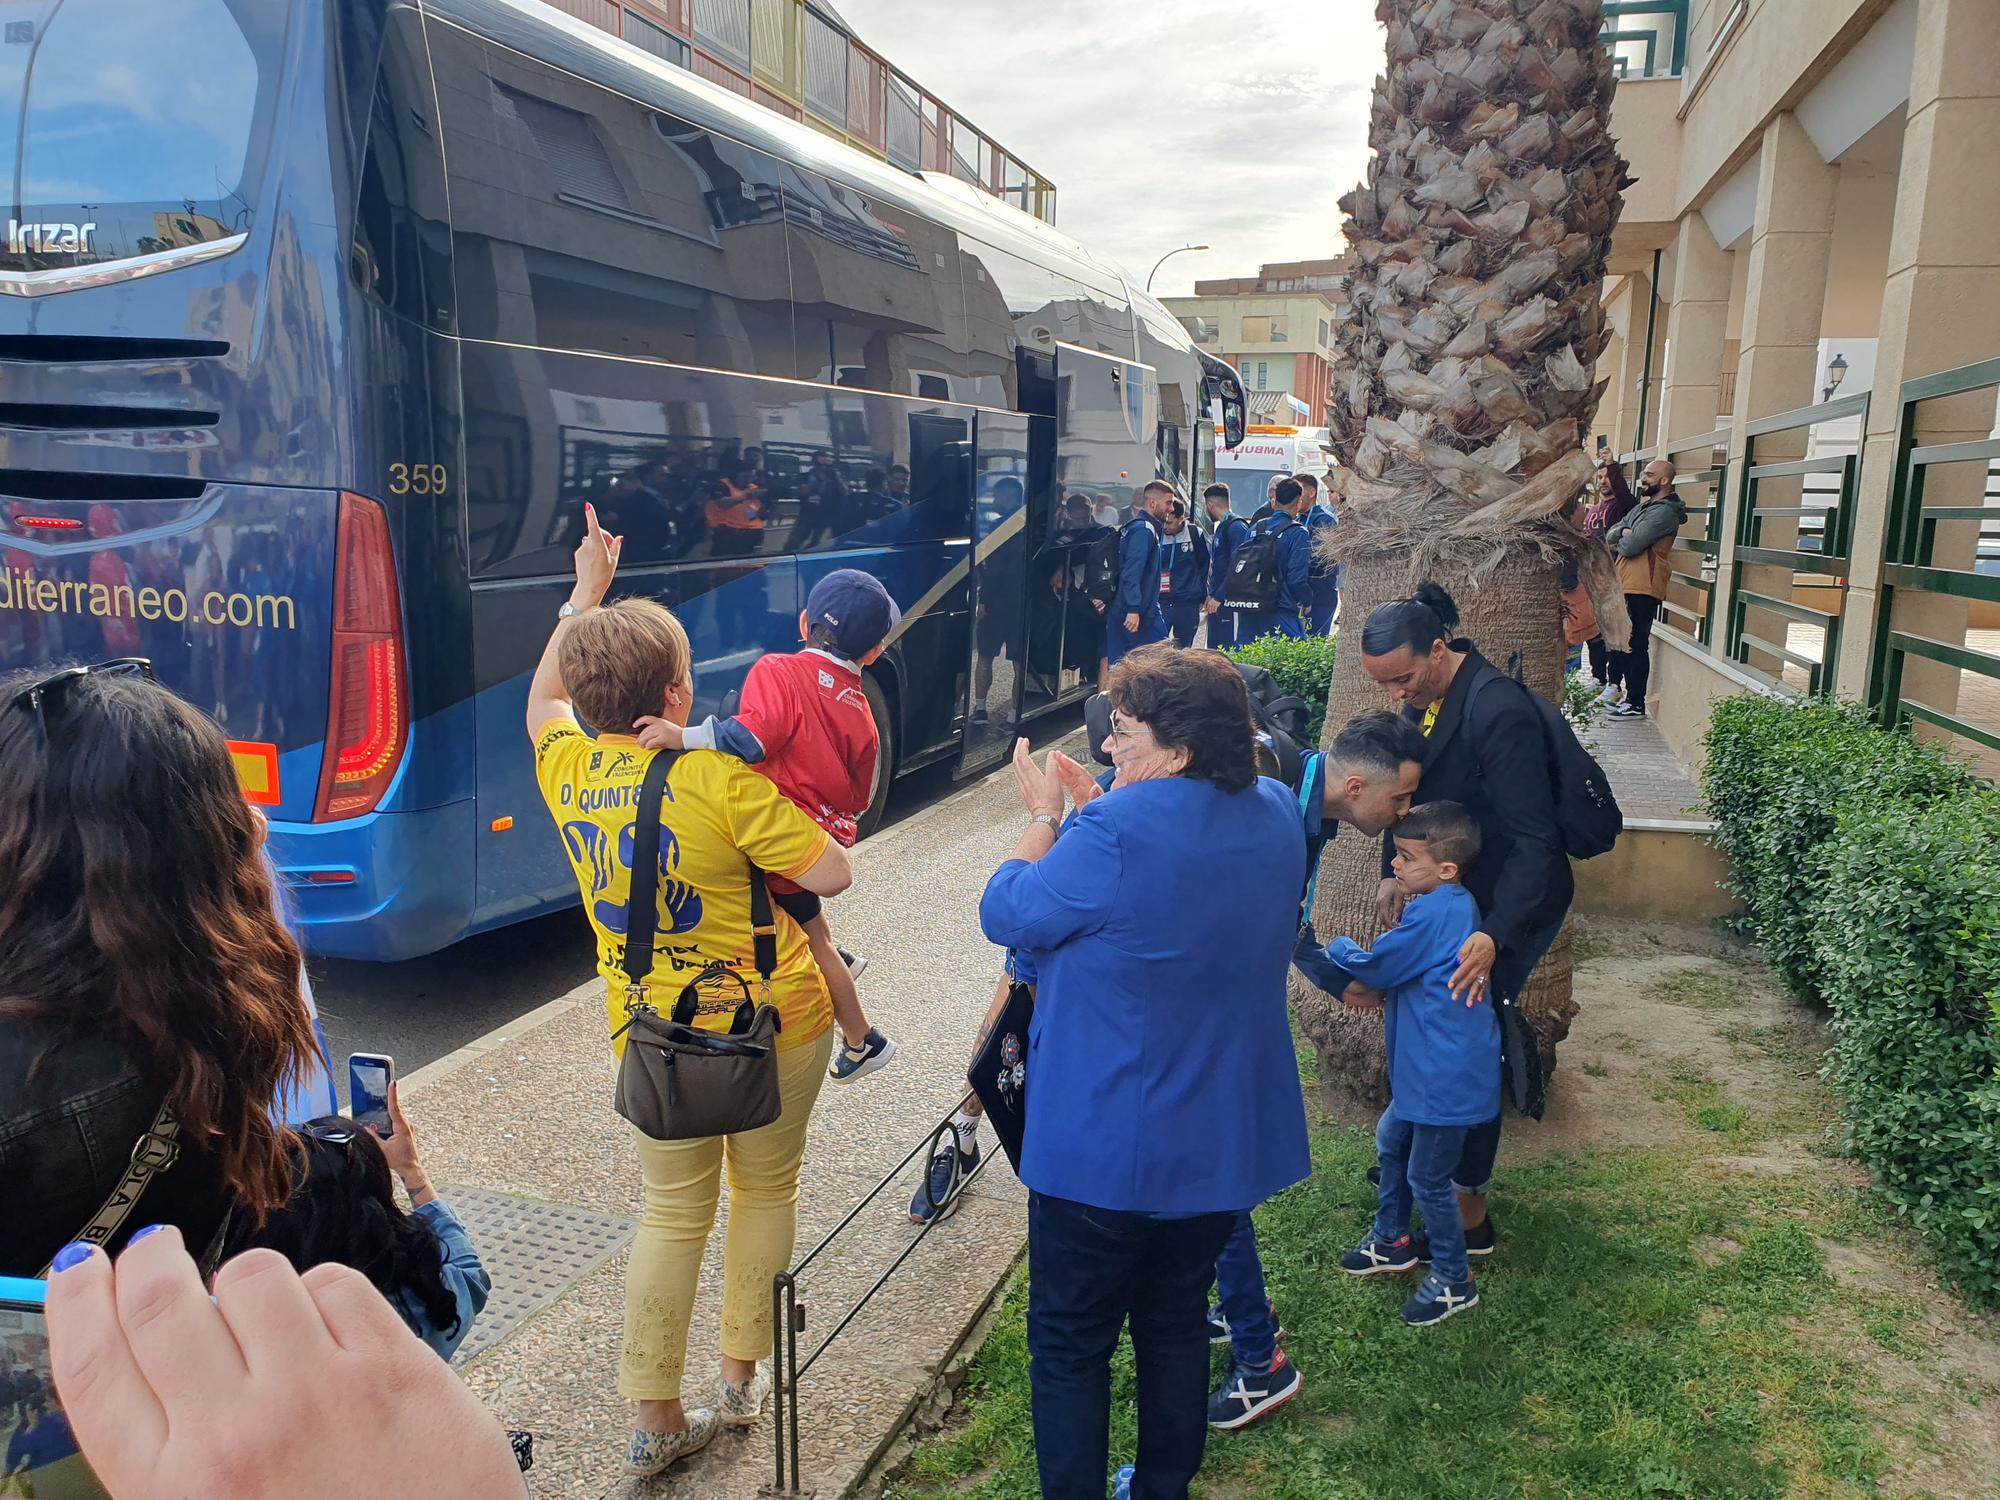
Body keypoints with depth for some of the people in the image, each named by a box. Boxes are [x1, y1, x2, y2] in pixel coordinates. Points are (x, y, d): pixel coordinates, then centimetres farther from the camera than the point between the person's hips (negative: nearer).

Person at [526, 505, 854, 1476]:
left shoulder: (566, 769, -6)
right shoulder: (721, 781, -23)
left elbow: (543, 696, 17)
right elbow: (832, 875, -20)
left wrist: (585, 593, 23)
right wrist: (782, 817, -3)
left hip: (650, 1039, 4)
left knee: (673, 1214, 16)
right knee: (766, 1189, 18)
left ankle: (654, 1419, 21)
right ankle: (744, 1375, 30)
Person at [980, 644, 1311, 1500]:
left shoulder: (1118, 831, -26)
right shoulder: (1277, 818, -2)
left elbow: (1007, 916, -12)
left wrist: (1045, 815, -1)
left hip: (1106, 1147, -7)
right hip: (1225, 1140, 7)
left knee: (1070, 1342, 12)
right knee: (1176, 1323, 24)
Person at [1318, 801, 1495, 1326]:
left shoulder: (1433, 913, -25)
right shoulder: (1453, 906, 6)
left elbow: (1376, 967, -16)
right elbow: (1404, 971, 15)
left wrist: (1337, 947, 1)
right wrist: (1376, 988, 0)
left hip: (1448, 1075, -10)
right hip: (1427, 1068, 10)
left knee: (1427, 1178, 3)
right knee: (1390, 1141, 24)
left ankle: (1454, 1281, 21)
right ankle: (1391, 1240, 41)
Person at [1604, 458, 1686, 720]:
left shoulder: (1664, 512, -12)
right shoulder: (1643, 507, 19)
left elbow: (1630, 546, -18)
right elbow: (1610, 535, 14)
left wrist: (1619, 540, 4)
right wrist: (1624, 533, -8)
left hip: (1642, 590, -9)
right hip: (1626, 586, 9)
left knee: (1636, 646, -6)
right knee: (1625, 644, 14)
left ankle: (1636, 705, -3)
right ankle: (1629, 696, 23)